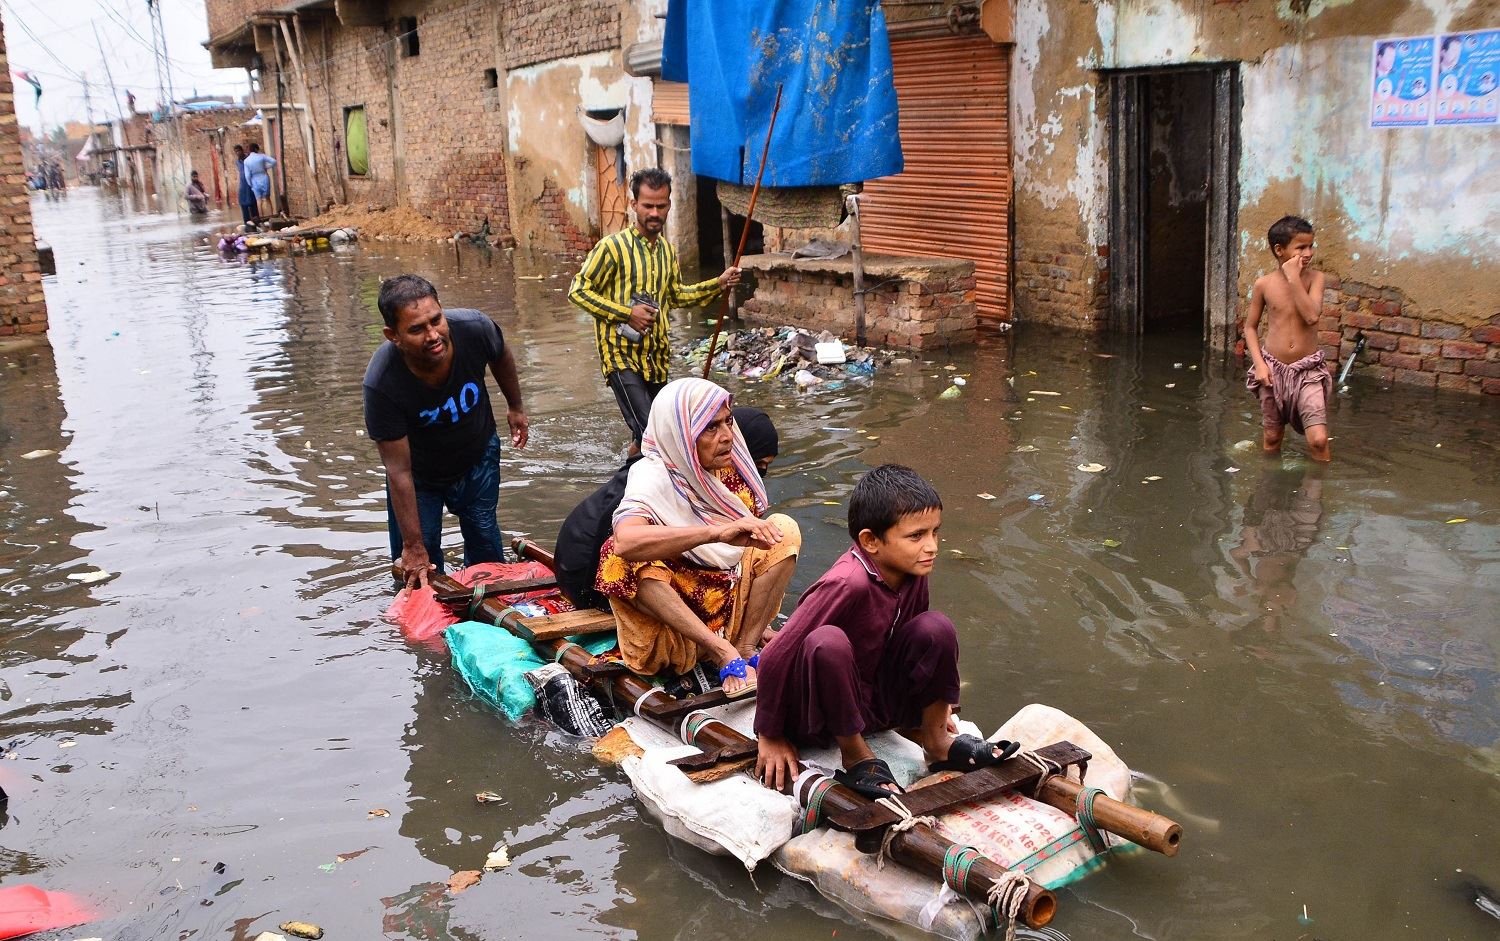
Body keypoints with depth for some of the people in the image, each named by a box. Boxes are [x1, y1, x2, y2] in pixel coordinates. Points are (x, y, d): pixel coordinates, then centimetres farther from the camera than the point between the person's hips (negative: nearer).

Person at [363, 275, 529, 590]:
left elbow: (502, 356, -3)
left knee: (486, 552, 15)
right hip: (420, 473, -2)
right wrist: (413, 546, -25)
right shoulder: (381, 384, -38)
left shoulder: (474, 329, -32)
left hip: (478, 459, 3)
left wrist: (515, 407, 12)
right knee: (416, 569, 3)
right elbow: (399, 472, -31)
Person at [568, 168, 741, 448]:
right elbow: (578, 290, -10)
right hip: (622, 355, -7)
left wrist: (718, 284, 14)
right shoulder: (613, 246, -10)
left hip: (656, 357, 7)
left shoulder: (667, 251, 11)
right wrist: (626, 313, -17)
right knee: (648, 432, -19)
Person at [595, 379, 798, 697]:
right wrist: (718, 532, -50)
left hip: (731, 603, 5)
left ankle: (746, 647, -16)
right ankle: (725, 653, -31)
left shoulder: (727, 465, -1)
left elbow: (754, 534, 11)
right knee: (625, 560, -32)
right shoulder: (652, 476, -19)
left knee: (784, 529, -9)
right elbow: (625, 541, -41)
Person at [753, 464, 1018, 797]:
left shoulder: (913, 572, -7)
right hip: (820, 718, -6)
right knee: (827, 643, -37)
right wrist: (770, 738, -17)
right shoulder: (847, 584, -30)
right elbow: (775, 657, -27)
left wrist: (933, 699, 23)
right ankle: (855, 754, -15)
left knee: (936, 628, -15)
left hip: (877, 702, 6)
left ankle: (936, 742, 3)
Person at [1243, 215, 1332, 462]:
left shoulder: (1314, 278, -6)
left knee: (1319, 440, -13)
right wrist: (1259, 363, -6)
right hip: (1273, 369, 1)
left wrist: (1294, 278, -20)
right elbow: (1251, 326, 5)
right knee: (1271, 440, 13)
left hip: (1308, 369, -1)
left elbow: (1312, 316, -21)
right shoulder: (1264, 284, -4)